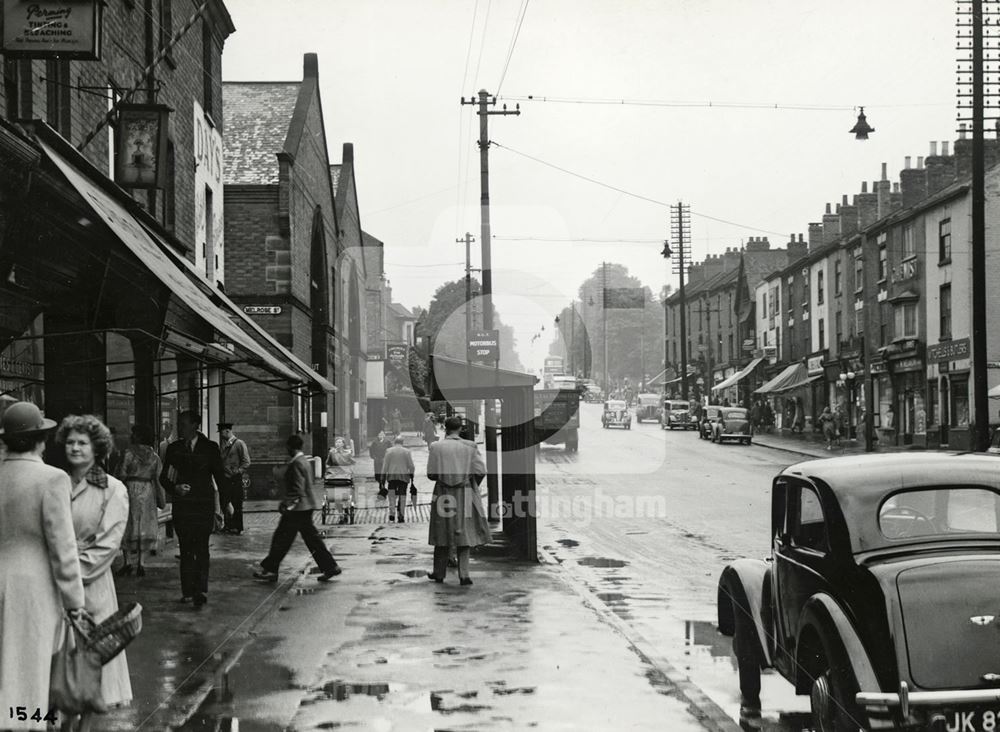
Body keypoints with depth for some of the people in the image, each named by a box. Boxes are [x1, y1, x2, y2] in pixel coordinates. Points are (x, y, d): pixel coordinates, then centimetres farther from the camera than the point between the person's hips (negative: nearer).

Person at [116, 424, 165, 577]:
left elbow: (121, 475, -10)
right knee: (144, 527, 6)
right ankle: (140, 563, 1)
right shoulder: (154, 455, 3)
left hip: (130, 490, -3)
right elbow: (158, 478, 3)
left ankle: (127, 562, 1)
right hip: (147, 492, 3)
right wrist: (161, 500, 9)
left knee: (127, 526, 5)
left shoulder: (129, 453, -9)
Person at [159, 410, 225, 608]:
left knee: (201, 549, -9)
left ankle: (201, 591, -10)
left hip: (204, 505, -3)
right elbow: (163, 476, 11)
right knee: (185, 550, 4)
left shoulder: (210, 448, 2)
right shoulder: (174, 448, 9)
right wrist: (175, 488, -10)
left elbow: (220, 477, 5)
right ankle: (188, 592, 9)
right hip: (182, 506, 3)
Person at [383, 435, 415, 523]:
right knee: (402, 496, 7)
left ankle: (392, 514, -8)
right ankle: (401, 516, 7)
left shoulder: (389, 451, 0)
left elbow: (385, 465, -1)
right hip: (404, 476, 0)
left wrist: (383, 478, 4)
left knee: (392, 495, 8)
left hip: (392, 476, 0)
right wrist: (411, 477, 12)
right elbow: (411, 466, 2)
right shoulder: (407, 452, 1)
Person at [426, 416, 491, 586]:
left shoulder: (436, 447, -6)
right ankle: (464, 574, -1)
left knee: (443, 533, 13)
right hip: (465, 495, 0)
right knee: (463, 533, 8)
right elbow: (481, 471, -7)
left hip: (444, 495, 0)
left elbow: (431, 474, -5)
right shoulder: (470, 446, -4)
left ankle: (439, 573, 23)